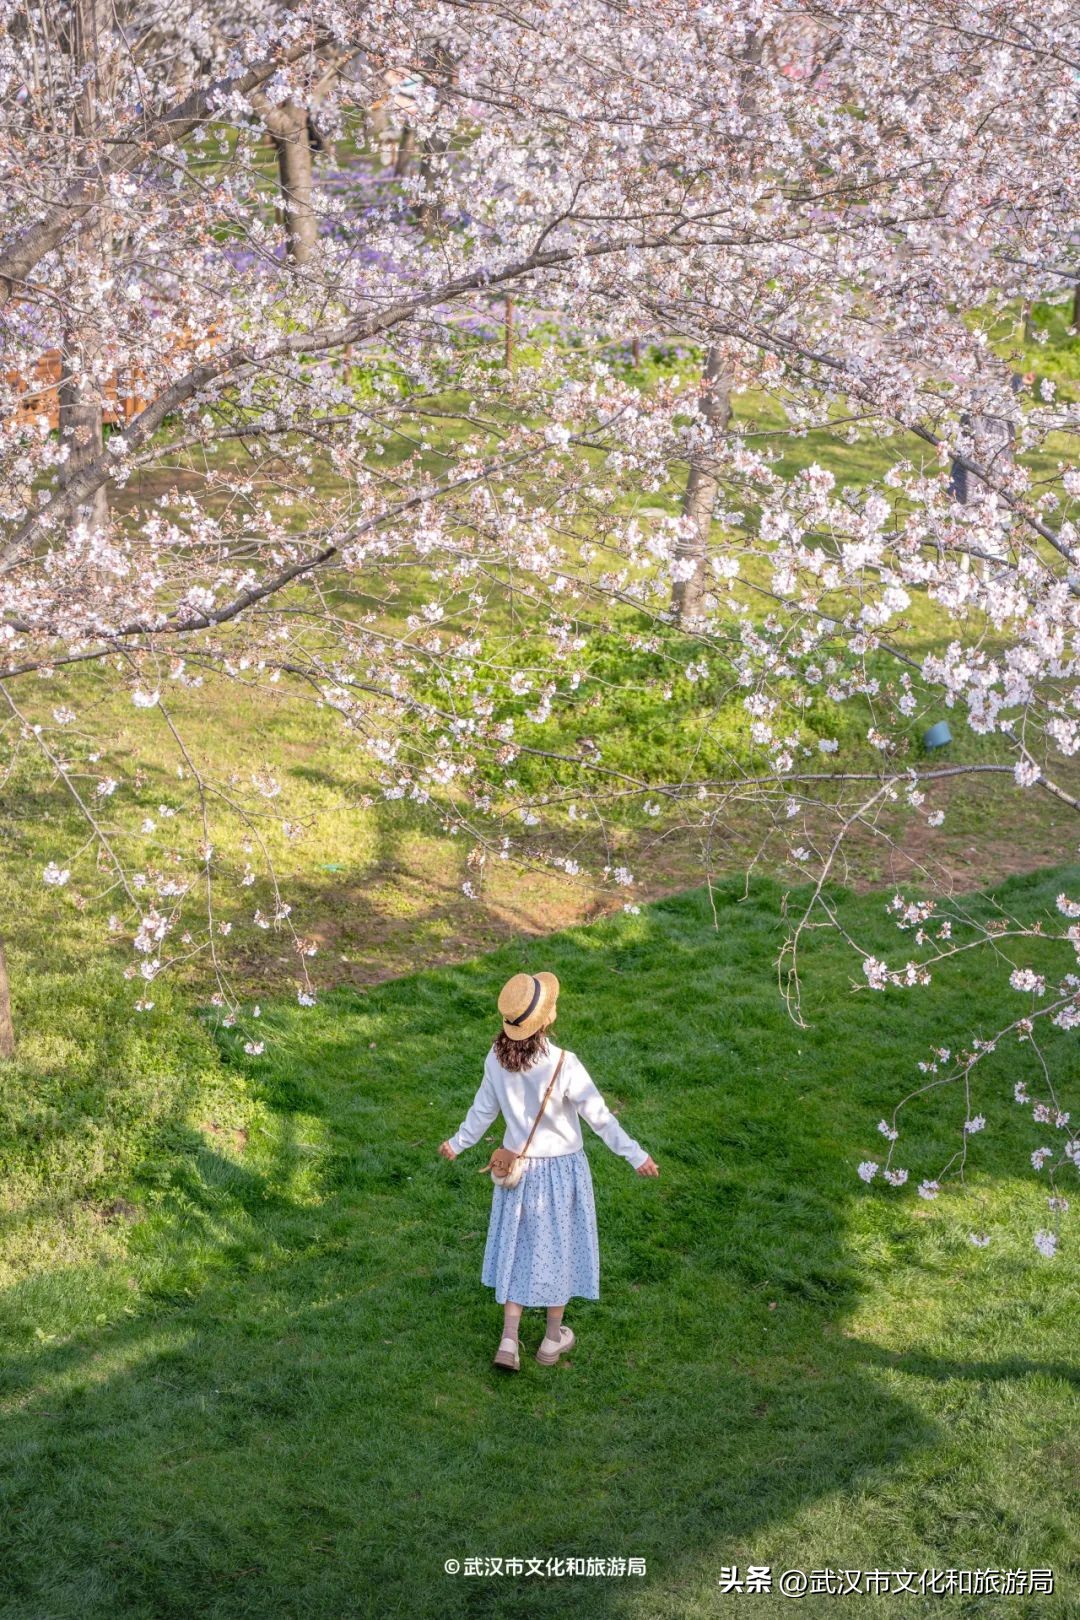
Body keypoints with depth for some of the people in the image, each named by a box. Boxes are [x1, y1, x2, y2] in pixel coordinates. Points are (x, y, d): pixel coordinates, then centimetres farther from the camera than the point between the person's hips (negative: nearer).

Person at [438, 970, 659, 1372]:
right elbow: (599, 1117, -19)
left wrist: (458, 1142, 20)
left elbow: (483, 1110, 1)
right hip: (561, 1169, -4)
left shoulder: (497, 1059, -13)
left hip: (517, 1167, 4)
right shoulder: (563, 1066, -27)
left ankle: (509, 1340, 19)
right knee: (559, 1249, 16)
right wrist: (636, 1156, -7)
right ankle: (552, 1339, 31)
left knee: (518, 1248, 18)